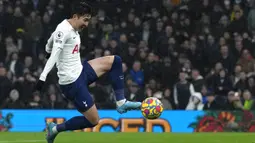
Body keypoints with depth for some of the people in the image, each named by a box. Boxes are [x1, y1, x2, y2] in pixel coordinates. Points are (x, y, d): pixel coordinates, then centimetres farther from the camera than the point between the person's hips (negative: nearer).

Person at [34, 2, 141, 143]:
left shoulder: (73, 30, 11)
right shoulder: (64, 30, -18)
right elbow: (54, 54, -30)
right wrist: (43, 77, -37)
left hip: (80, 72, 10)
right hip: (72, 82, -10)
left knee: (114, 61, 5)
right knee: (93, 120, -4)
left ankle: (121, 103, 7)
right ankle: (55, 129, 8)